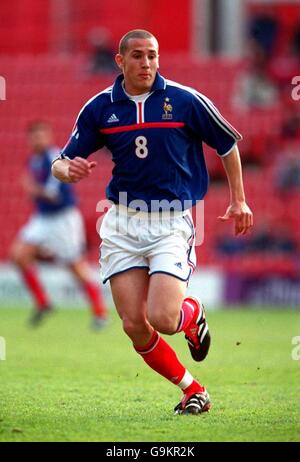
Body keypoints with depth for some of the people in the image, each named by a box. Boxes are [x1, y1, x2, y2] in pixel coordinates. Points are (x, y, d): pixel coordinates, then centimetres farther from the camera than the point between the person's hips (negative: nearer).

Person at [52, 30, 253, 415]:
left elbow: (227, 144, 10)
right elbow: (61, 163, 7)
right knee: (134, 325, -4)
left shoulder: (185, 101, -4)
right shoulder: (100, 108, 2)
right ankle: (192, 390, 16)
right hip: (122, 223, 3)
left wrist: (238, 200, 12)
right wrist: (68, 170, -17)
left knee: (163, 319, -18)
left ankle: (193, 313, 20)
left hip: (173, 221, -3)